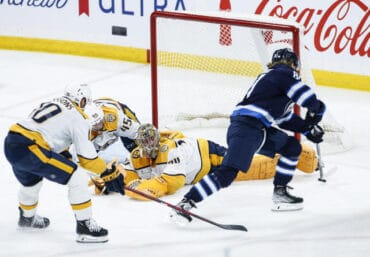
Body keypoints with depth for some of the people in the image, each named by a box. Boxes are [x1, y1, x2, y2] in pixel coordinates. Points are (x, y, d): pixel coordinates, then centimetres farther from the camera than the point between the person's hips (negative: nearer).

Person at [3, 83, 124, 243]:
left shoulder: (50, 104, 23)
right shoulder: (77, 117, 0)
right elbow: (87, 157, 0)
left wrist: (65, 157, 46)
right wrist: (110, 174, 9)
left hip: (10, 145, 9)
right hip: (28, 149, -9)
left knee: (31, 182, 37)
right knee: (77, 178, -4)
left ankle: (27, 217, 61)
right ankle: (85, 227, -2)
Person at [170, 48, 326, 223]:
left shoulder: (272, 77, 28)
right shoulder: (285, 73, 1)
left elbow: (285, 118, 31)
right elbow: (303, 93, -12)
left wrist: (308, 129, 24)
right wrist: (316, 109, 7)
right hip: (246, 125, -10)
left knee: (292, 147, 19)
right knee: (228, 172, -19)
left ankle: (280, 193, 19)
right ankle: (186, 203, -22)